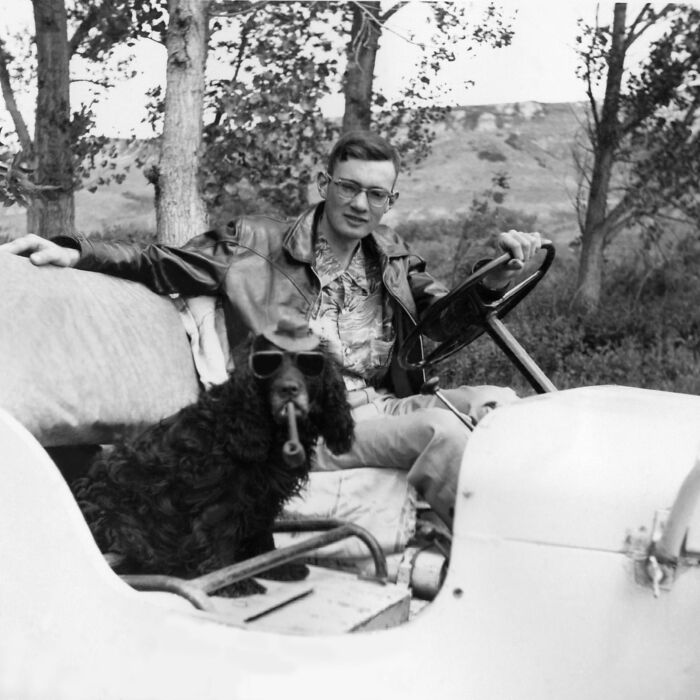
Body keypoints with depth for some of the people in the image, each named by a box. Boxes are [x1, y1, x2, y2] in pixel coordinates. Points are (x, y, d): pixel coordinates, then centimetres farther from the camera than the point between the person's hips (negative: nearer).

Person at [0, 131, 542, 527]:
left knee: (497, 402, -15)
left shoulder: (392, 257, 17)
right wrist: (74, 253, -12)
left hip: (382, 406, 6)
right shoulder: (257, 245, 2)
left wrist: (496, 278, -8)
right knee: (440, 428, -28)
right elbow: (162, 265, 2)